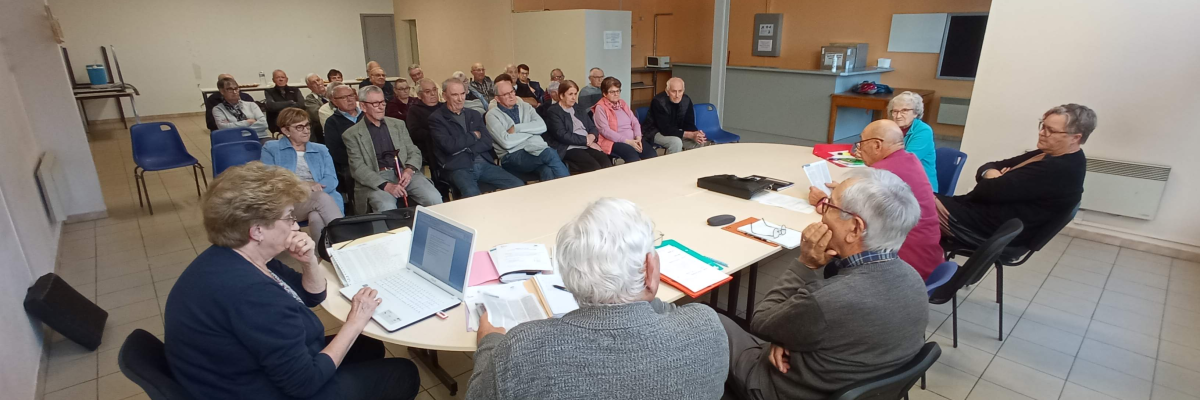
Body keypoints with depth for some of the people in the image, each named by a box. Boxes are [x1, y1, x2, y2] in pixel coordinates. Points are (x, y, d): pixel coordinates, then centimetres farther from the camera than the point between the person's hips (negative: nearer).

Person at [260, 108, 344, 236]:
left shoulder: (321, 150, 24)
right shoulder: (271, 149, 17)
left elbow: (332, 179, 7)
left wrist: (312, 188, -14)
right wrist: (301, 184, -11)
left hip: (317, 199, 2)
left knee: (317, 218, -37)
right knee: (322, 198, -35)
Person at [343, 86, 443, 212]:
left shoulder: (398, 124, 17)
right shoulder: (352, 134, 6)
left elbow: (414, 152, 14)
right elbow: (358, 168, -4)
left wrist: (409, 170, -10)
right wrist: (385, 185, -19)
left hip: (404, 173, 3)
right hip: (376, 180, -3)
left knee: (434, 198, -23)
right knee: (387, 208, -34)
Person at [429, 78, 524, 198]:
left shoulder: (474, 114, 18)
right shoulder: (436, 118, 3)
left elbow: (487, 142, 7)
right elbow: (449, 146, -11)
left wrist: (464, 148, -6)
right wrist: (474, 136, 1)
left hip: (484, 163, 5)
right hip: (458, 167, -5)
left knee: (518, 186, -12)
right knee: (472, 196, -36)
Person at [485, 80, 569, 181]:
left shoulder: (525, 106, 18)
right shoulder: (492, 115, 3)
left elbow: (542, 126, 2)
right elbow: (506, 142, -11)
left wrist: (516, 128, -5)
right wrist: (531, 131, -1)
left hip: (536, 150, 4)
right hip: (512, 156, -4)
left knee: (548, 172, -32)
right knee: (551, 154, -29)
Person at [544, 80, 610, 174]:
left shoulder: (580, 108, 23)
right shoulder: (553, 111, 1)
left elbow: (593, 127, 19)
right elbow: (563, 135, -10)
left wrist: (591, 137, -5)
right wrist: (586, 140, -9)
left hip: (588, 146, 6)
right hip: (569, 148, -6)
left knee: (606, 163, -25)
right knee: (594, 167, -31)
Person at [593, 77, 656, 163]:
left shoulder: (623, 103, 17)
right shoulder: (600, 108, -3)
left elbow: (635, 122, 15)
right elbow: (605, 131, -13)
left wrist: (638, 137, -6)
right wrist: (627, 141, -17)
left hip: (633, 140, 6)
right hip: (614, 142, -6)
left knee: (652, 154, -20)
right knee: (633, 157, -33)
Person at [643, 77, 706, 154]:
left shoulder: (687, 100, -9)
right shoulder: (658, 101, -26)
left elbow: (689, 124, -4)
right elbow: (665, 129, -30)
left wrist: (696, 134, -28)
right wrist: (690, 135, -34)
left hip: (676, 131, 6)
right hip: (656, 132, -5)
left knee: (699, 142, -15)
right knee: (676, 142, -33)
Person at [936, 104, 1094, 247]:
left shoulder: (1059, 170, -17)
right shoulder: (1048, 156, 14)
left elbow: (994, 191, -23)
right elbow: (988, 166, 12)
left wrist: (990, 177, 1)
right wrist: (990, 173, -12)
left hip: (991, 228, -9)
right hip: (989, 212, 9)